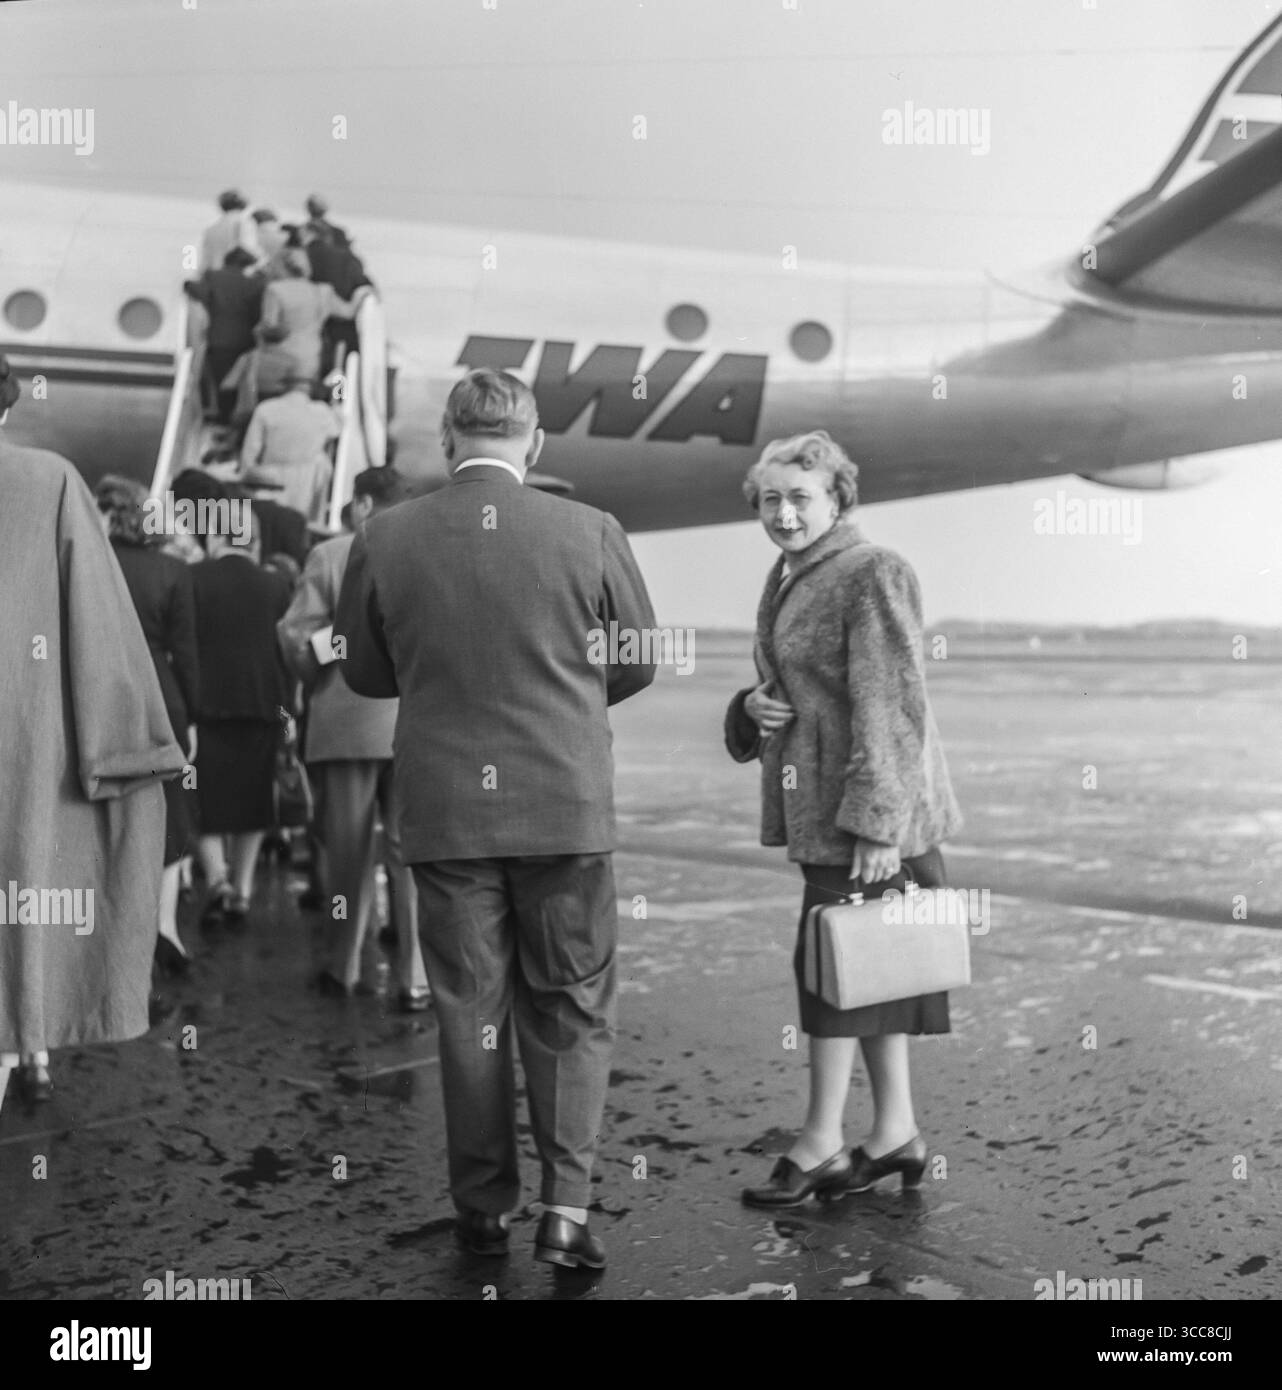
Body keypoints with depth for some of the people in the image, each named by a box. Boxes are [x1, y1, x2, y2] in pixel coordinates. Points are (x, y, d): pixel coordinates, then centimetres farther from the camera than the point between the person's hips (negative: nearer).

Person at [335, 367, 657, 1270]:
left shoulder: (384, 541, -4)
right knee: (573, 1011, 11)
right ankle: (567, 1206, 4)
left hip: (444, 812, 1)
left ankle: (485, 1208, 21)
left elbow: (366, 674, 6)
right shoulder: (591, 533, -8)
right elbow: (639, 666, 3)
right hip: (566, 806, -1)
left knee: (469, 1011, 12)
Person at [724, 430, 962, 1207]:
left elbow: (892, 707, -19)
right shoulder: (787, 580, 14)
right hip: (819, 807, 9)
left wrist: (877, 824, -23)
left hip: (870, 807, -9)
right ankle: (897, 1134, 22)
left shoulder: (874, 575, -14)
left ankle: (822, 1144, 7)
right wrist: (753, 707, 0)